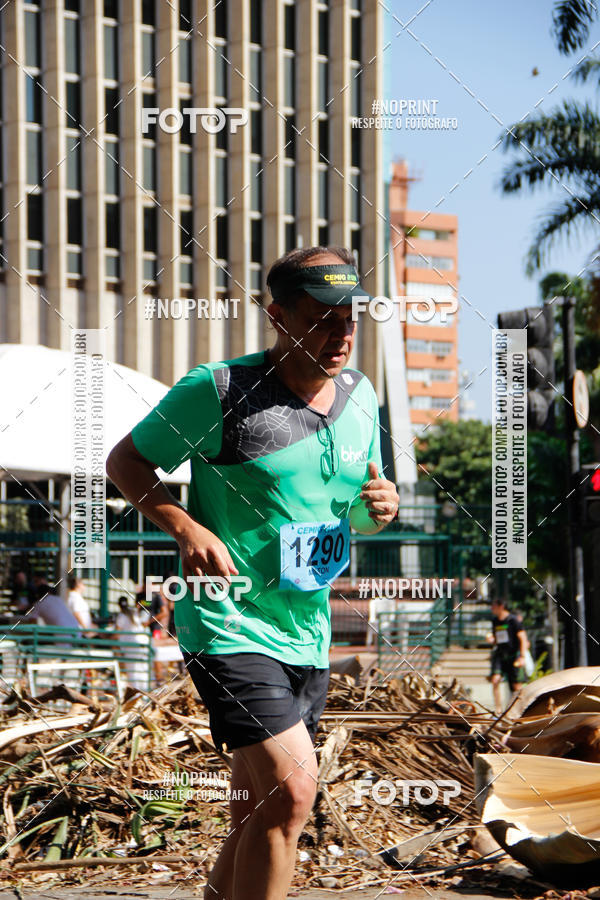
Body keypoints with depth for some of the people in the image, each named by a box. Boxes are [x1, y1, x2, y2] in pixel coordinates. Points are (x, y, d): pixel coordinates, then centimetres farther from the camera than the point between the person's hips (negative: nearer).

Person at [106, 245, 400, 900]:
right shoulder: (218, 391, -10)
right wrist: (187, 528, -17)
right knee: (290, 790, -21)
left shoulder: (360, 397, 9)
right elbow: (125, 461, -1)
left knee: (258, 816, 12)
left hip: (307, 636, 7)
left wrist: (381, 508, -3)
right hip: (229, 625, -7)